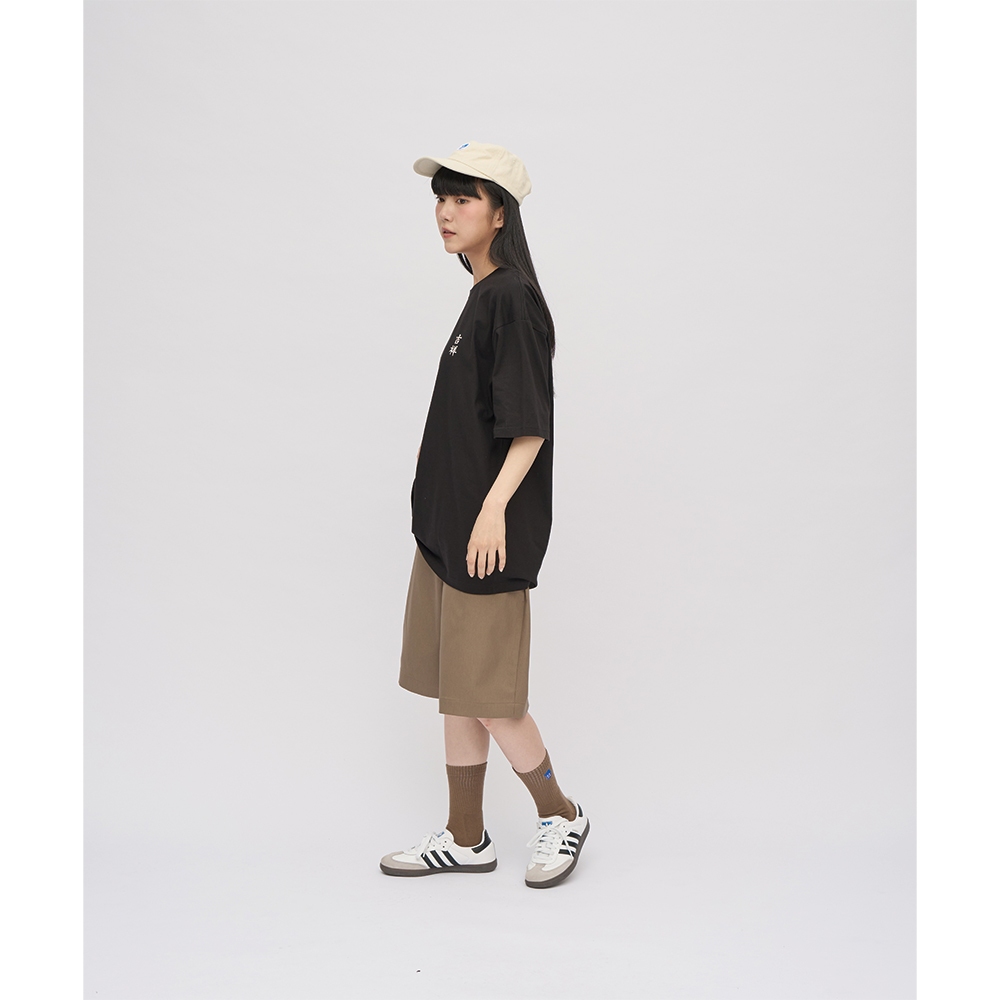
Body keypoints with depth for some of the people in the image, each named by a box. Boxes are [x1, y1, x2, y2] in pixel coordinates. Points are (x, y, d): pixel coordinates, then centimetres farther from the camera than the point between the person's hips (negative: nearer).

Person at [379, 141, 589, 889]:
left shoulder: (512, 298, -13)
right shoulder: (482, 296, 14)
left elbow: (531, 427, -19)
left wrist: (493, 506, -25)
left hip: (490, 528, -10)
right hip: (448, 522, 10)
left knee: (487, 693, -1)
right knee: (453, 686, 13)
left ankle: (562, 814, 21)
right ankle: (466, 837, 25)